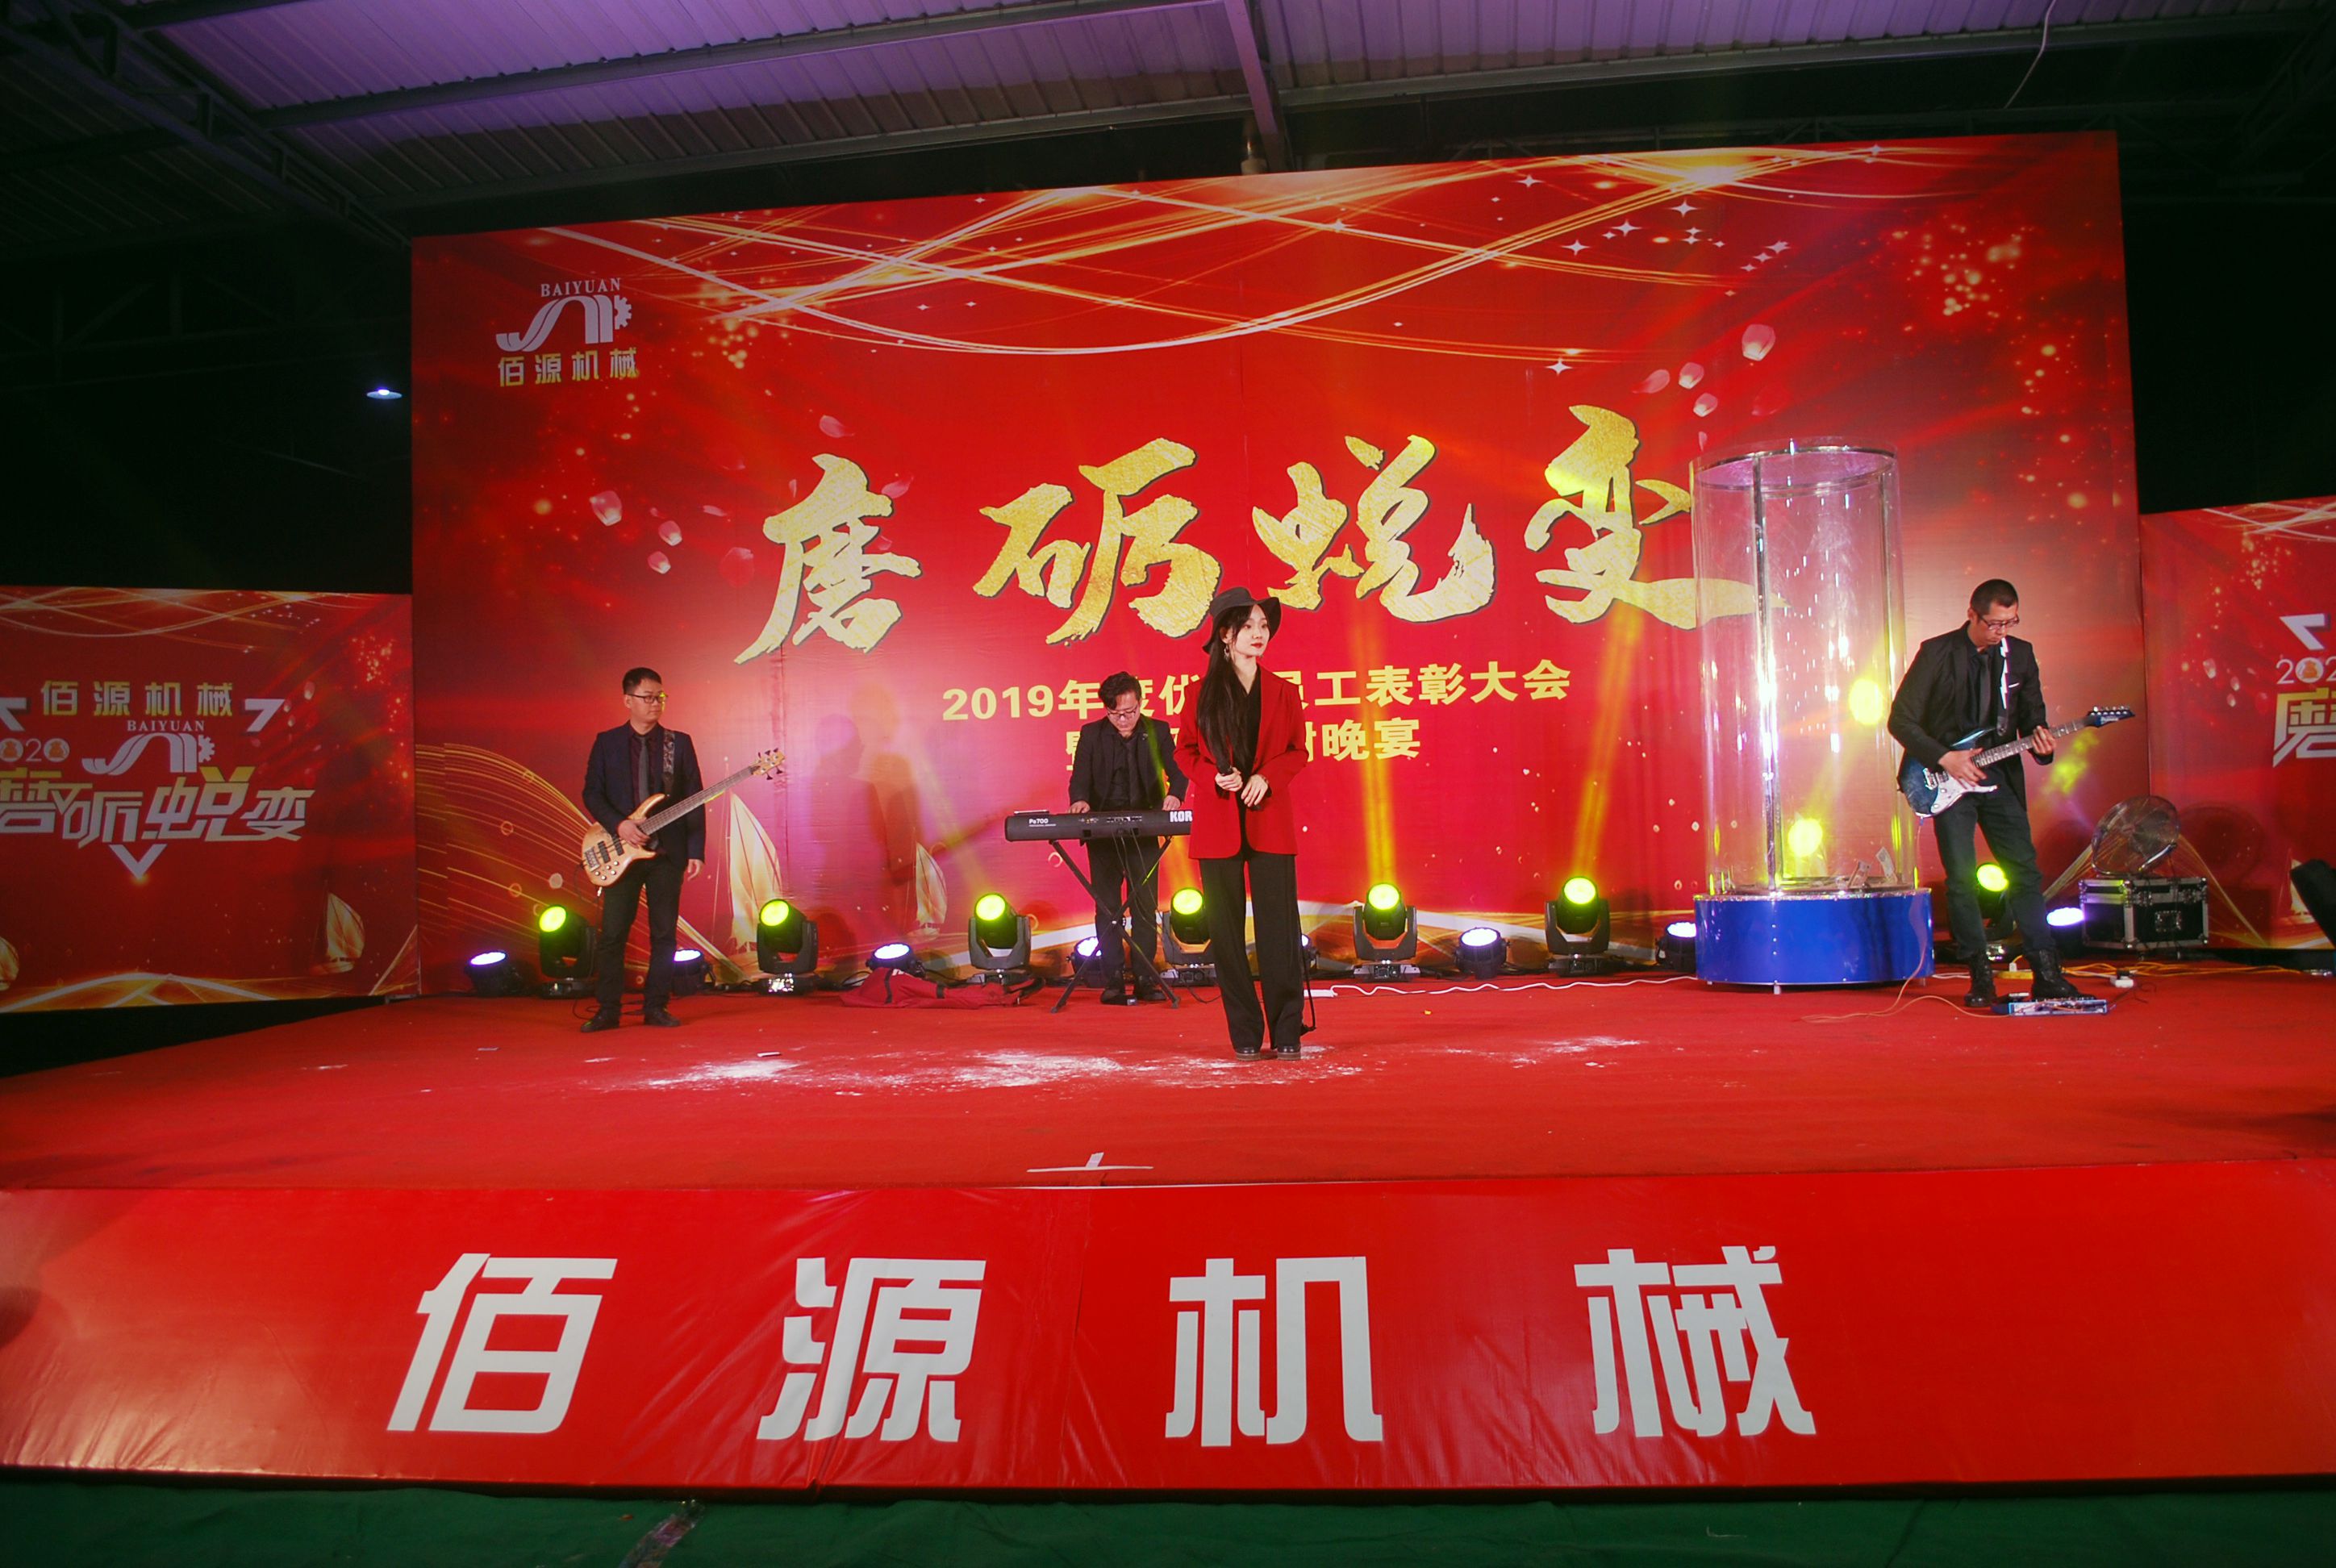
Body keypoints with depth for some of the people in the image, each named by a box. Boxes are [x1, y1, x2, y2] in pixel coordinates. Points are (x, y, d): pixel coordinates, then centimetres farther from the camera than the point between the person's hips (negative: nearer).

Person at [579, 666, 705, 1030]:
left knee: (664, 932, 2)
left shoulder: (679, 743, 6)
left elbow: (694, 801, 4)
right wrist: (618, 825, -13)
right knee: (612, 932, -1)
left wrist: (696, 851, -3)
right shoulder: (606, 742, 6)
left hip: (667, 850, 1)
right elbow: (592, 794, 4)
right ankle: (607, 1010, 8)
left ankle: (655, 1007, 12)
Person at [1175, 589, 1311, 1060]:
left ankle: (1287, 1031, 3)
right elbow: (1185, 750, 8)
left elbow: (1298, 751, 8)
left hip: (1270, 819, 0)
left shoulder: (1283, 692, 8)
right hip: (1217, 823, 0)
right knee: (1226, 928, 2)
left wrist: (1266, 777, -10)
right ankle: (1245, 1034, 10)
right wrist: (1215, 777, -11)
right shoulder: (1203, 692, 5)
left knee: (1279, 924, -4)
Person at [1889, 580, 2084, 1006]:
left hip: (2000, 777, 4)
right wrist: (1945, 758, -14)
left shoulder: (2020, 654, 6)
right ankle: (1980, 975, 7)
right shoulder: (1936, 652, -7)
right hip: (1949, 778, -3)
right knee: (1961, 877, -4)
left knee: (2025, 871, 0)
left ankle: (2047, 972, 6)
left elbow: (2032, 714, 14)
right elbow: (1901, 720, -7)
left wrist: (2040, 741, -8)